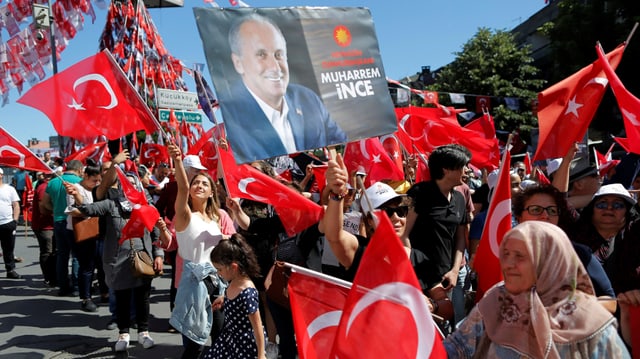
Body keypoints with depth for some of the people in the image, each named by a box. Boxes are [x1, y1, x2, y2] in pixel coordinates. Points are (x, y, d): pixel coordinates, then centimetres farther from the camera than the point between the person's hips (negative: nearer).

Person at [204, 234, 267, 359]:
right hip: (229, 338, 9)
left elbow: (257, 326, -23)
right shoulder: (233, 283, -5)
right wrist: (223, 298, 22)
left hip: (246, 344, -9)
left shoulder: (248, 293, -30)